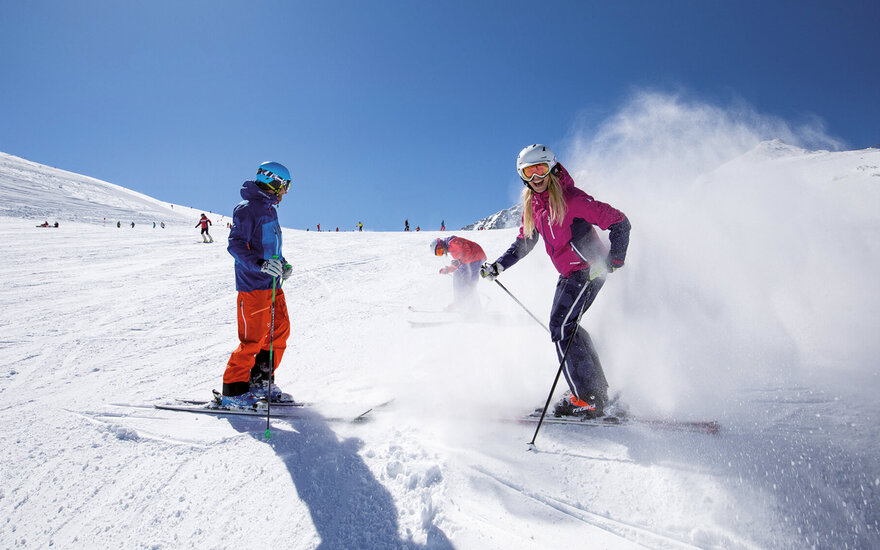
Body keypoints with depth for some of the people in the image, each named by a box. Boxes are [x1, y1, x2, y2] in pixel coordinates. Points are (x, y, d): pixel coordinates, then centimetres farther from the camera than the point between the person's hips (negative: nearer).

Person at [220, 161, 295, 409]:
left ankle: (261, 382, 22)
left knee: (280, 331, 10)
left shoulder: (270, 209, 18)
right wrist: (261, 264, -31)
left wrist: (282, 263, 12)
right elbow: (236, 244, -18)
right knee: (253, 338, -7)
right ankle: (233, 391, 5)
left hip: (272, 284, 9)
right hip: (253, 284, -9)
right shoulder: (247, 208, -10)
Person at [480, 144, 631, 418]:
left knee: (561, 326, -15)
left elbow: (618, 222, -15)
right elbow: (524, 242, 18)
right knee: (563, 326, 8)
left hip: (588, 269, -9)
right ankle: (597, 387, 18)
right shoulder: (532, 205, 7)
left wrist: (614, 260, -24)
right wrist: (498, 265, 7)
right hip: (568, 273, 9)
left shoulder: (570, 198, -17)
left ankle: (587, 398, -10)